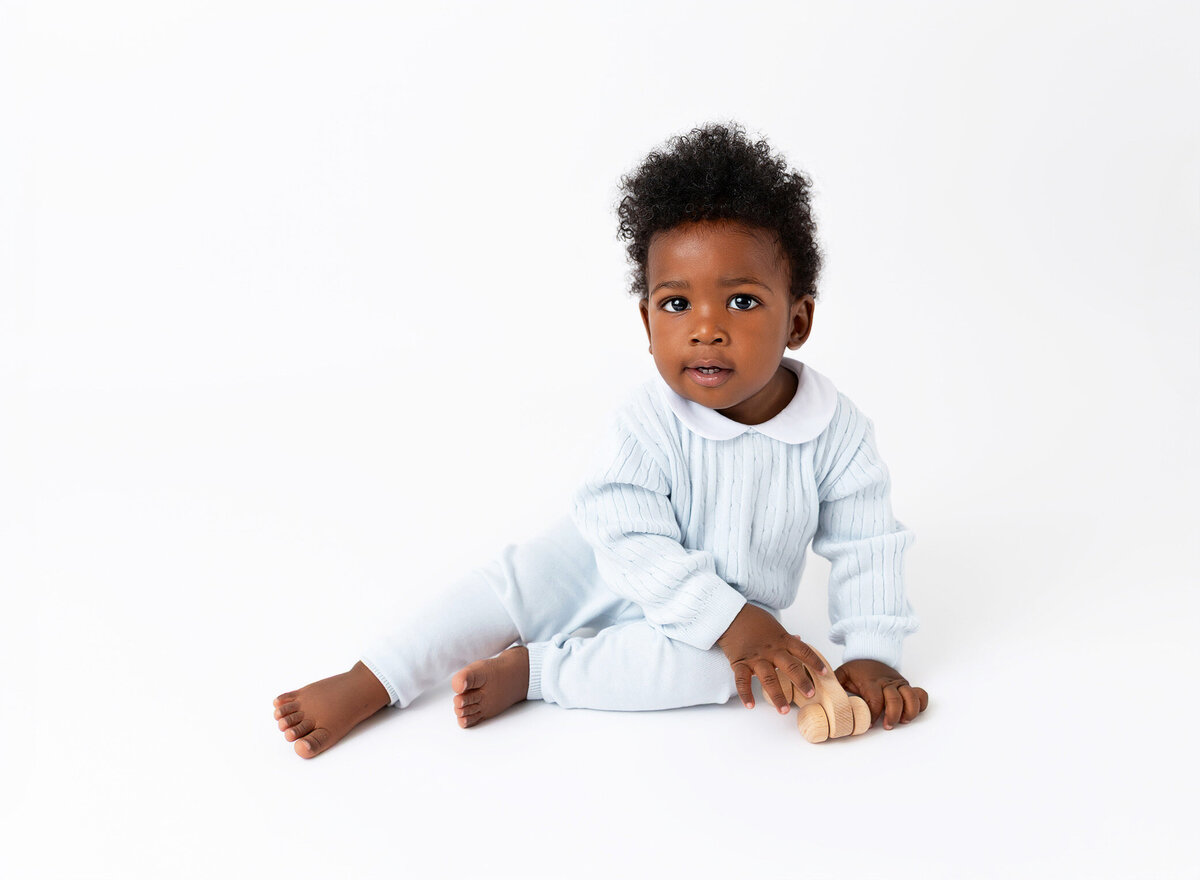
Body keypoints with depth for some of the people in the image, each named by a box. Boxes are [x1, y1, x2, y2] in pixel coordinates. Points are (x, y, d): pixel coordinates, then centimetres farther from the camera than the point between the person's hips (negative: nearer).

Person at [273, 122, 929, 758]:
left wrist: (872, 654, -17)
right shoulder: (645, 425, -25)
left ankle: (530, 670, -24)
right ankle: (365, 686, -7)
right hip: (616, 572, 0)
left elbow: (866, 547, -10)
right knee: (519, 580, -17)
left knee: (716, 667, -31)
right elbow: (638, 547, -29)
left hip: (741, 604, 0)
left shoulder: (837, 430, -20)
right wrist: (737, 627, -37)